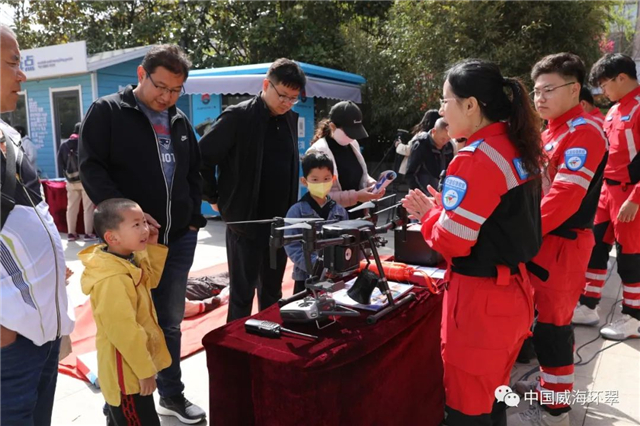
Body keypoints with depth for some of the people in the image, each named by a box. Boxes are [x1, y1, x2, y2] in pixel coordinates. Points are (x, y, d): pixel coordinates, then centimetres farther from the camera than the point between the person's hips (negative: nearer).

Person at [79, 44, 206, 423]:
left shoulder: (180, 122, 14)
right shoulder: (107, 112, -3)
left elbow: (194, 173, 20)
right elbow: (92, 168, -10)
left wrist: (194, 218, 8)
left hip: (179, 239, 5)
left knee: (171, 320, 14)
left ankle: (172, 394, 30)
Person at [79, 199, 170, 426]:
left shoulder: (129, 260, -2)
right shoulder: (112, 280, -32)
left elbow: (150, 280, 16)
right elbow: (123, 331, -30)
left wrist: (153, 248, 3)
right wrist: (145, 370, -21)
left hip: (134, 364, 10)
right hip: (127, 371, -9)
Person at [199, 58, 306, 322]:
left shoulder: (290, 119, 8)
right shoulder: (238, 116, -12)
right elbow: (202, 158, -11)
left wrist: (290, 211, 12)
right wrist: (216, 199, -6)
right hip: (245, 222, -6)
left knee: (272, 292, 18)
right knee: (242, 295, 6)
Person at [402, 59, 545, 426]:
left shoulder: (475, 160, -20)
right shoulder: (520, 151, 7)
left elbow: (452, 241, -20)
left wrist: (429, 214, -1)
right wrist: (445, 208, 8)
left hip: (480, 300, -9)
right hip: (513, 291, 9)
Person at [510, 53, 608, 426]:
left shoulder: (584, 133, -17)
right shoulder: (554, 130, 13)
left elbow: (564, 197, -27)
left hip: (562, 244, -9)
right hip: (546, 239, 9)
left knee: (552, 325, 1)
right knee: (552, 317, 19)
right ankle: (553, 385, 36)